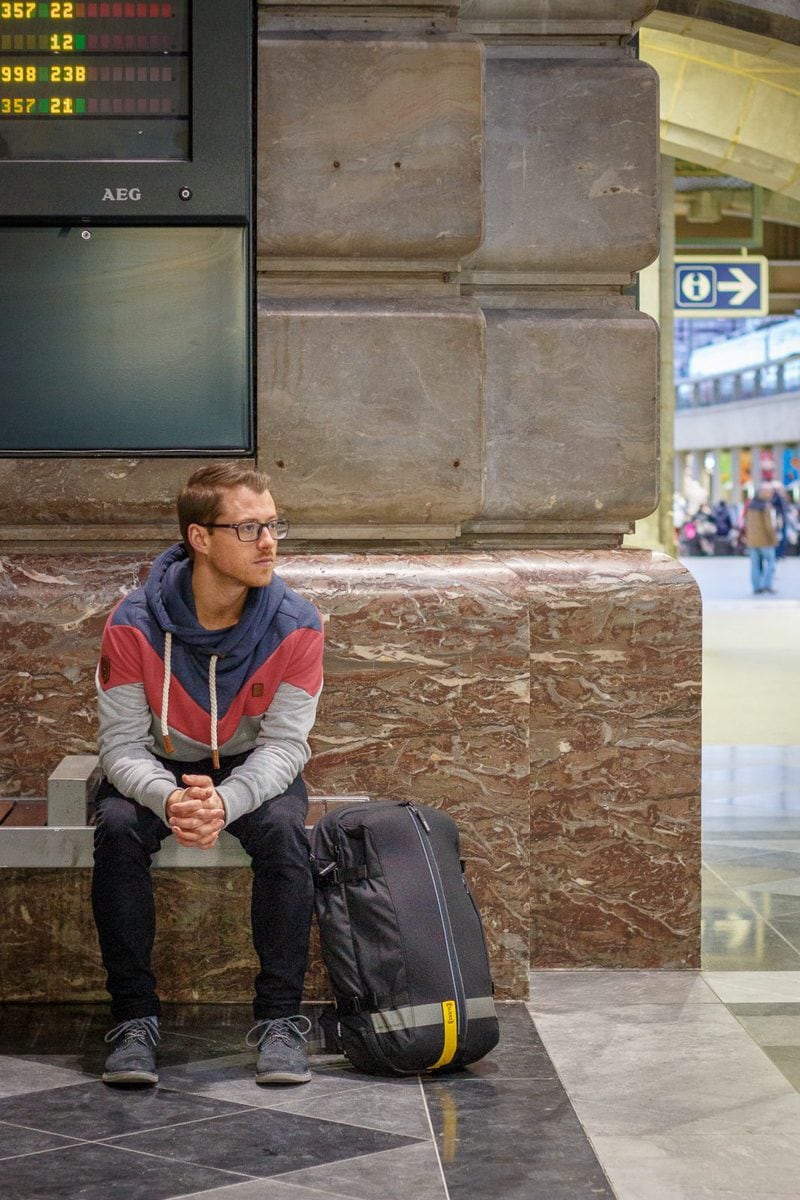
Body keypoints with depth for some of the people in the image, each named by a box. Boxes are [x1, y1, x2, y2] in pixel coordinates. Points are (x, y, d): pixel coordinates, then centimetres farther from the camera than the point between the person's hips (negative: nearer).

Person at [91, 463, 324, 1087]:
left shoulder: (295, 625, -17)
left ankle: (280, 1017, -21)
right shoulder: (134, 623, -19)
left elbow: (284, 743, -18)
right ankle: (135, 1019, -21)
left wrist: (226, 801, -39)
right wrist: (168, 798, -40)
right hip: (159, 770, 0)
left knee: (283, 828, -31)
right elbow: (123, 744, -18)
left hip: (255, 771, 0)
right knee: (117, 827, -30)